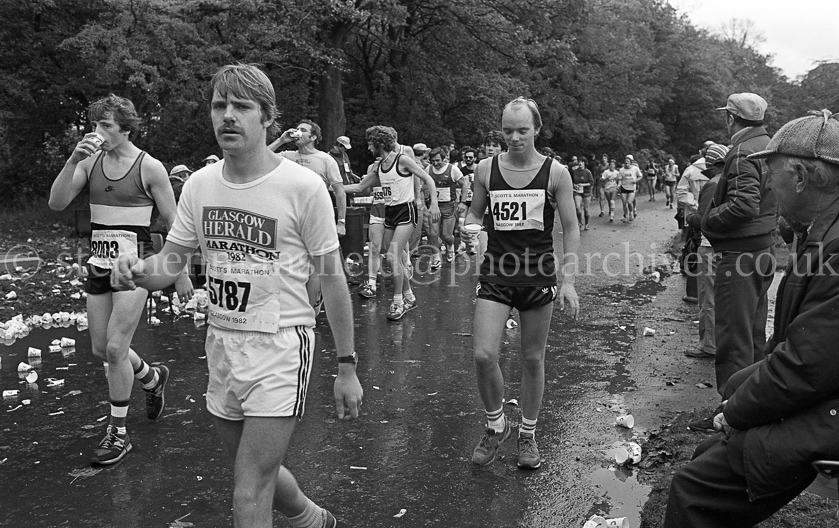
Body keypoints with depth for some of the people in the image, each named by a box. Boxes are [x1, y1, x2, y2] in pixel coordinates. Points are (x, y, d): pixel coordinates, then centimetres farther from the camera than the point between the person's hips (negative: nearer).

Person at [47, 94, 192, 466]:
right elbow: (57, 203, -5)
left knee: (115, 347, -10)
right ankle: (152, 378, 41)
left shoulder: (149, 167, -8)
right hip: (99, 263, 6)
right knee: (101, 349, 12)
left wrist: (181, 274, -1)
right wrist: (72, 160, -18)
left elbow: (173, 223, -3)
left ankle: (118, 434, 6)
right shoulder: (90, 161, 5)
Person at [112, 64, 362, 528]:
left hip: (280, 348, -6)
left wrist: (347, 368, -5)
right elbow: (170, 261, 8)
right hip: (221, 344, 6)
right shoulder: (200, 184, 1)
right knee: (258, 475, 23)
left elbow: (332, 278, -8)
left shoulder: (302, 186, -13)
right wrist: (139, 271, -16)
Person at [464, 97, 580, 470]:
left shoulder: (555, 173, -3)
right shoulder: (485, 170, 1)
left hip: (539, 275, -1)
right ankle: (496, 425, 16)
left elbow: (571, 229, 0)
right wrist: (470, 227, -10)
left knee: (533, 359, 8)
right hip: (496, 274, 1)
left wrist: (568, 280, -7)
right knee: (483, 355, -11)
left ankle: (528, 434, 28)